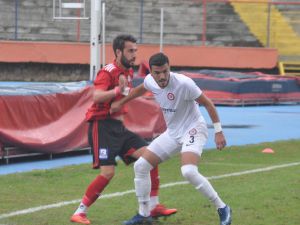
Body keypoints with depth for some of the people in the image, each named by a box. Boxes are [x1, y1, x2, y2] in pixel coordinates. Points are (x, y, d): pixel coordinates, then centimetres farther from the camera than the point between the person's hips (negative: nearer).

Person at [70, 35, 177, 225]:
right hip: (102, 125, -8)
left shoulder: (129, 72, 13)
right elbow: (97, 97, -32)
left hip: (118, 127, 8)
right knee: (108, 172, -19)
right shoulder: (108, 72, -13)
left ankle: (154, 206, 6)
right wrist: (118, 90, -46)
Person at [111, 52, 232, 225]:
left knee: (189, 171, -31)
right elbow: (141, 89, 21)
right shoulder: (150, 81, -6)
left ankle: (222, 209, -15)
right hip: (172, 132, 7)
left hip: (193, 130, -7)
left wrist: (218, 131, -17)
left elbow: (208, 104, -16)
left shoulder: (183, 83, -26)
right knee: (141, 166, 1)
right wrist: (121, 103, 29)